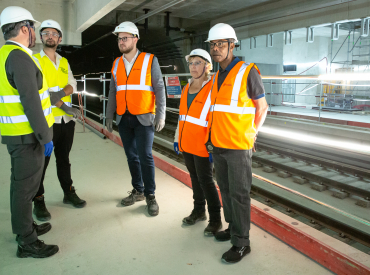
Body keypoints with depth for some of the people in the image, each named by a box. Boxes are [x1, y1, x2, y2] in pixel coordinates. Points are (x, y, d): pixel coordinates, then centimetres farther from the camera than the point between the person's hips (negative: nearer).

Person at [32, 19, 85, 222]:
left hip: (67, 120, 5)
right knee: (41, 162, 4)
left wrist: (59, 92, -17)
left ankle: (69, 193, 29)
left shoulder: (64, 62, 14)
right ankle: (39, 201, 17)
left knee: (63, 159, 17)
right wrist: (64, 106, -20)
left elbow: (72, 85, 3)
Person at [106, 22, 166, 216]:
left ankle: (150, 195, 7)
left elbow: (159, 89, -3)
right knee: (132, 157, 9)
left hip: (144, 118, -4)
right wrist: (109, 116, 13)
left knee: (145, 156, -8)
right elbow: (113, 92, 16)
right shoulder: (116, 63, 13)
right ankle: (138, 191, 23)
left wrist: (161, 115, -10)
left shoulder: (150, 60, -1)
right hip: (124, 119, 5)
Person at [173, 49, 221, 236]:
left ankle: (215, 219, 15)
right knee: (195, 178, 17)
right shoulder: (187, 88, 13)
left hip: (202, 146, -7)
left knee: (206, 180, 1)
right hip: (186, 144, 7)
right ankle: (199, 211, 33)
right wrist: (177, 138, 18)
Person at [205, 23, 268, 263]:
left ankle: (241, 243, 13)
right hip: (218, 145, 7)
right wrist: (212, 137, 13)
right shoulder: (218, 77, 12)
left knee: (239, 194, 1)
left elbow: (262, 108, -2)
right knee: (226, 189, 16)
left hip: (238, 146, -7)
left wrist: (250, 136, -6)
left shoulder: (247, 72, -8)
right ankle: (233, 227, 34)